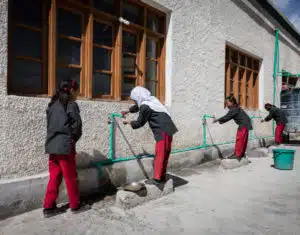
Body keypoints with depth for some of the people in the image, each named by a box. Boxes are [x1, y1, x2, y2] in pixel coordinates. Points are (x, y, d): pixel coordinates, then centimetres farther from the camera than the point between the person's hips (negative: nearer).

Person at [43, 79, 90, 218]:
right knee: (71, 177, 5)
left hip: (52, 145, 7)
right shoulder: (71, 105, -9)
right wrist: (73, 139, 5)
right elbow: (76, 126, -11)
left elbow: (49, 124, 13)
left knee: (54, 177, 12)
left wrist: (54, 138, 13)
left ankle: (49, 207, 17)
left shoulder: (52, 104, 13)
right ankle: (76, 205, 18)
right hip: (65, 145, -7)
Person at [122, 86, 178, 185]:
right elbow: (138, 106, 33)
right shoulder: (151, 100, 14)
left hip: (163, 131, -9)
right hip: (167, 129, 9)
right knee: (164, 155, 13)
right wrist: (128, 111, 43)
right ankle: (162, 177, 22)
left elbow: (139, 123, -2)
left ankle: (157, 179, 3)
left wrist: (127, 122, 13)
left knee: (159, 155, -3)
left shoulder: (145, 107, -14)